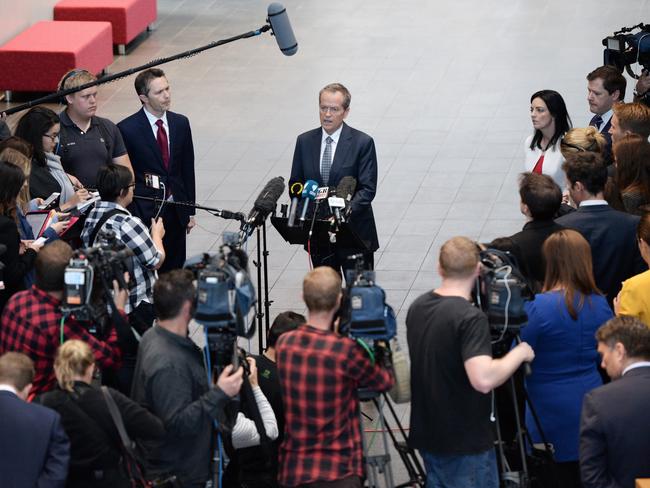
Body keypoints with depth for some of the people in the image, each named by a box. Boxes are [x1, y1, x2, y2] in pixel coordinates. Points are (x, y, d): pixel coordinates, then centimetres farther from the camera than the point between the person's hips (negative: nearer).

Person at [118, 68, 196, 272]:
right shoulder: (127, 129, -9)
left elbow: (187, 169, 11)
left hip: (176, 210, 4)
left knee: (175, 269, 7)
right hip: (144, 212, -4)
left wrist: (190, 211, 11)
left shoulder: (180, 123, 5)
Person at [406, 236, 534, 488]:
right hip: (466, 441, -8)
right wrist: (518, 354, -16)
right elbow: (483, 379, -32)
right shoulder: (470, 318, -22)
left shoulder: (417, 307, 4)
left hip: (428, 436, 8)